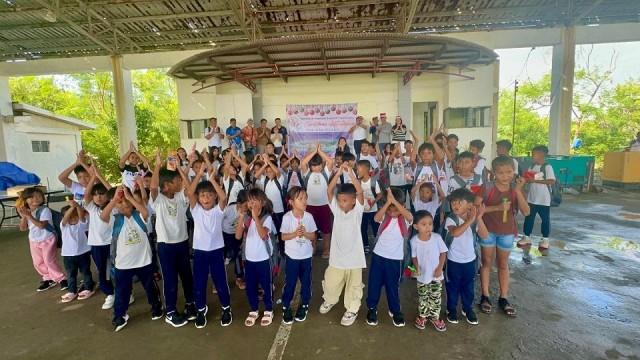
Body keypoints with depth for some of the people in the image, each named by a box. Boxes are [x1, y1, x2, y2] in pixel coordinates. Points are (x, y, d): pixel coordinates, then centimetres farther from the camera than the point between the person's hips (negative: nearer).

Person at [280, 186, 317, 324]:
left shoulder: (309, 216, -7)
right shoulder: (287, 217, -13)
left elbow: (313, 236, -2)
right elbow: (283, 236, -8)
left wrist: (305, 233, -22)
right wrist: (295, 233, -24)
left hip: (306, 255, 2)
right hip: (292, 255, -2)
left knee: (306, 281, 14)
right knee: (290, 282, 7)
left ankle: (304, 305, 35)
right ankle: (286, 307, 26)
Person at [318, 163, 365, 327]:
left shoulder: (357, 211, -11)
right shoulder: (336, 210, -4)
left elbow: (360, 192, -27)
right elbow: (329, 191, -14)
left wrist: (350, 173, -33)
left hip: (353, 256, -3)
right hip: (336, 255, 3)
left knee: (353, 286, 13)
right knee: (331, 283, 19)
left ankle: (352, 310, 35)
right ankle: (330, 300, 48)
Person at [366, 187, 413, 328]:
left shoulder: (405, 220, -8)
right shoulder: (384, 216, -7)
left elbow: (410, 216, -33)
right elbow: (376, 218, -31)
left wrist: (394, 201, -42)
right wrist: (388, 202, -42)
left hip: (395, 258, -1)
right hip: (378, 255, 1)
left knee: (393, 286, 12)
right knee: (374, 283, 12)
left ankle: (395, 310, 34)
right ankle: (372, 308, 31)